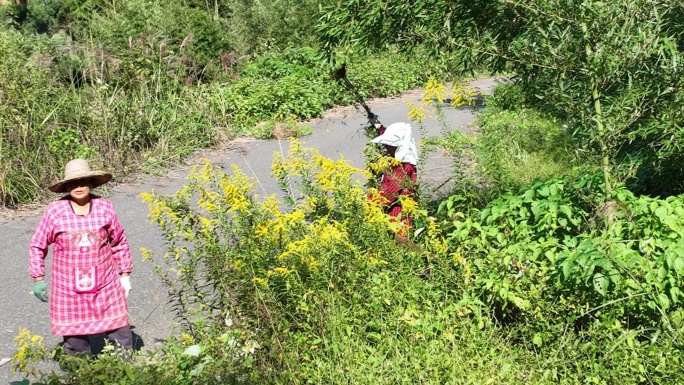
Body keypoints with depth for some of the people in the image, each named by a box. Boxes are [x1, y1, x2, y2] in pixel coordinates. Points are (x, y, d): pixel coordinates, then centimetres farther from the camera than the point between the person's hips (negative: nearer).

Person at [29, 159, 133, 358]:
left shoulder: (105, 207, -4)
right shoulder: (55, 211, -8)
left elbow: (119, 243, 7)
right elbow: (37, 246, 3)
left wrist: (125, 274, 9)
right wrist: (38, 279, 3)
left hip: (106, 287, 1)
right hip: (68, 290, -1)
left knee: (120, 333, 5)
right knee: (75, 337, 7)